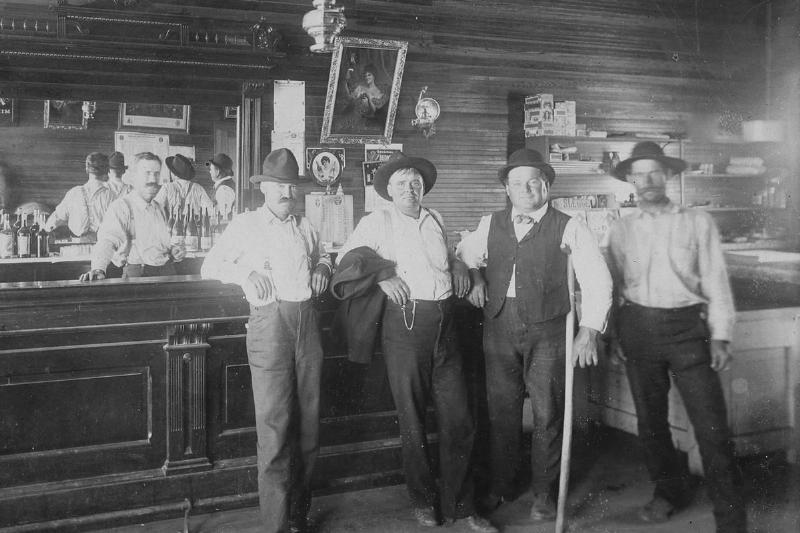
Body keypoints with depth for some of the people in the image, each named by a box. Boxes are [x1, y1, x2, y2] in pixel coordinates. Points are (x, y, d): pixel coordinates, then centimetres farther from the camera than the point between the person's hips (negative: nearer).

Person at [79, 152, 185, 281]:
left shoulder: (158, 207, 17)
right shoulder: (121, 206, -5)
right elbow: (108, 239, -21)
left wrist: (173, 250, 9)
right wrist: (98, 269, -39)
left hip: (168, 271, 6)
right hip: (137, 275, -5)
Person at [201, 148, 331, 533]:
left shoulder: (305, 227, 19)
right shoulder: (245, 225, 7)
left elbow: (322, 256, 35)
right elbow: (209, 266, 9)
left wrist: (322, 268, 12)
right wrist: (245, 272, -9)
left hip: (307, 320, 5)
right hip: (269, 320, -4)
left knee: (308, 419, 7)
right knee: (274, 424, -7)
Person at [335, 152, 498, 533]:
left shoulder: (435, 220, 17)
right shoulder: (377, 222, 4)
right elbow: (346, 257, 1)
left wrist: (457, 264, 13)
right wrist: (381, 277, -11)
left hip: (444, 323, 4)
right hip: (404, 321, -4)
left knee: (458, 417, 4)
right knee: (412, 418, 5)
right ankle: (423, 500, 23)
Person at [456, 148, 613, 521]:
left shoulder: (567, 228, -1)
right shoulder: (490, 225, 10)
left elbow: (597, 280, -5)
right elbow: (462, 255, 27)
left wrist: (589, 329, -13)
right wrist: (475, 278, 8)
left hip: (547, 332, -3)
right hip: (499, 327, 3)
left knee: (547, 413, 4)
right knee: (501, 409, 10)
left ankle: (544, 492, 22)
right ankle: (500, 486, 27)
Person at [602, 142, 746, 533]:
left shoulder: (698, 222, 3)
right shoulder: (621, 229, 8)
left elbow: (715, 280, 2)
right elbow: (612, 285, 11)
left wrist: (720, 336, -3)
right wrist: (613, 335, 6)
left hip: (687, 326, -2)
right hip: (638, 328, 3)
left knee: (711, 425, -5)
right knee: (650, 420, 12)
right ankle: (670, 490, 33)